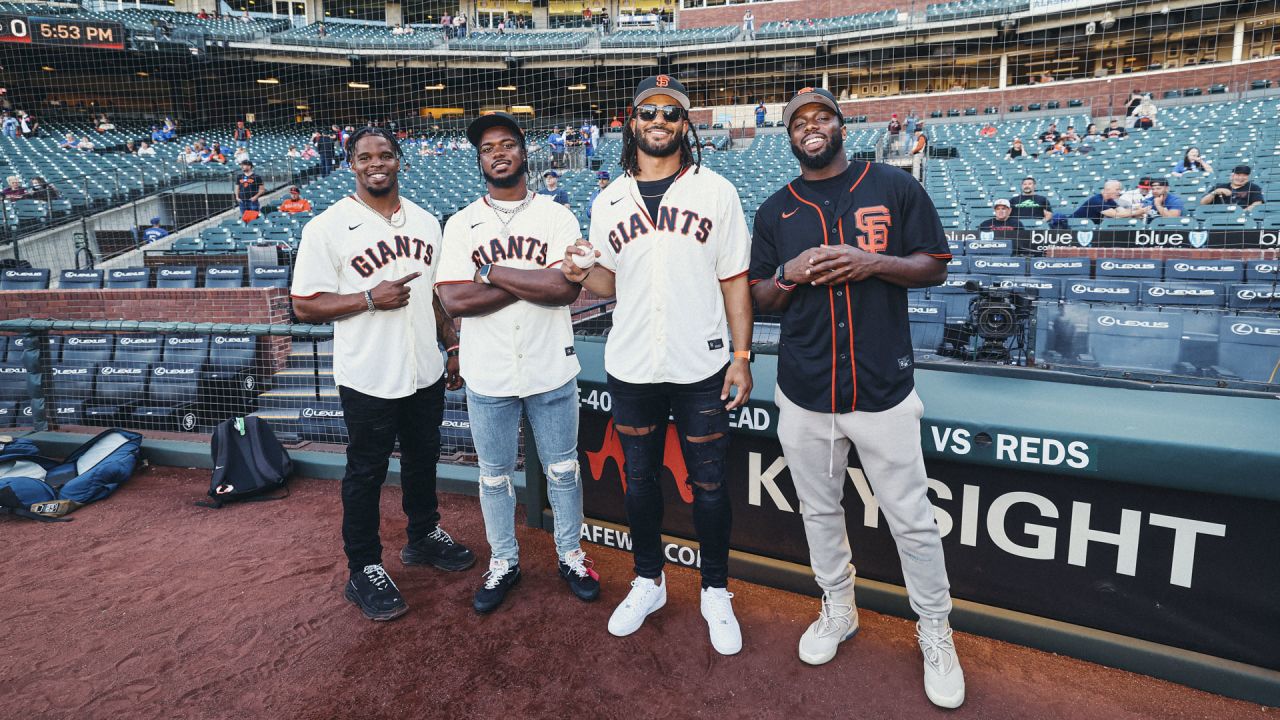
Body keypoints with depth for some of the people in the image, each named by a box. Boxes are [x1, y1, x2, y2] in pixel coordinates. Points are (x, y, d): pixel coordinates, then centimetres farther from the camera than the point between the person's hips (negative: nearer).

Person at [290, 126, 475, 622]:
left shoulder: (426, 222, 8)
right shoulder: (327, 227, -9)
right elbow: (305, 305, -10)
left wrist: (453, 345, 11)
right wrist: (371, 299, -22)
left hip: (426, 374, 5)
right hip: (368, 381, -5)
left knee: (423, 460, 21)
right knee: (365, 475, 8)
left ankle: (424, 536, 42)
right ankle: (364, 571, 24)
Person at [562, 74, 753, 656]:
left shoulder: (715, 191, 1)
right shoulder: (609, 202, 8)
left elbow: (734, 280, -1)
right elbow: (612, 284, 12)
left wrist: (742, 355, -6)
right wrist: (584, 276, -10)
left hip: (701, 368, -2)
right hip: (631, 369, 3)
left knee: (709, 484, 7)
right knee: (639, 479, 14)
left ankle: (715, 591, 28)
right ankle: (648, 581, 35)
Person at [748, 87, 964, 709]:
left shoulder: (896, 188, 2)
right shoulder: (774, 211, 9)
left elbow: (935, 266, 3)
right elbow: (761, 298, 13)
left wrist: (873, 263, -15)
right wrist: (789, 274, -9)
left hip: (883, 390, -2)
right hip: (805, 394, 3)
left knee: (913, 519, 4)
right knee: (819, 511, 16)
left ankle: (935, 633, 27)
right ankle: (837, 610, 38)